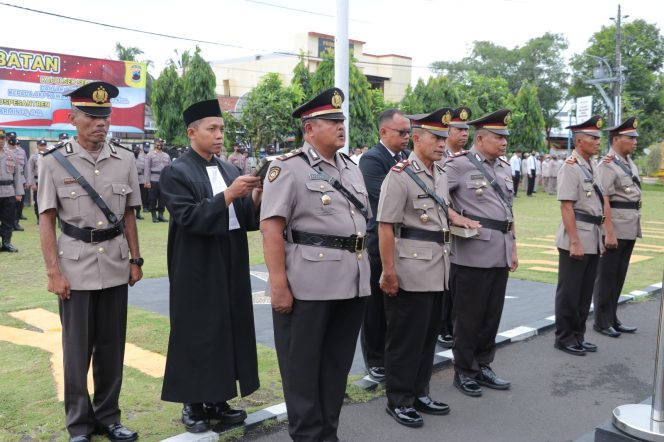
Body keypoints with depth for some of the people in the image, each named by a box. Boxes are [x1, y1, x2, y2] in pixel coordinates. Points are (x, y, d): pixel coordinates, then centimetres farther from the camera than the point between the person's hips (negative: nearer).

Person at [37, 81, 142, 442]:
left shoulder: (125, 159, 3)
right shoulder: (54, 162, -5)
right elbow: (46, 221, -4)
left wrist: (135, 260, 8)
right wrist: (54, 272, -8)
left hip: (115, 266, 3)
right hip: (75, 268, -2)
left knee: (112, 345, 11)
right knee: (77, 348, 6)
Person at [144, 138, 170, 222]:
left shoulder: (167, 156, 14)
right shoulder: (150, 155, 3)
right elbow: (147, 169, -3)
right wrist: (147, 181, -11)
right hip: (153, 181, -3)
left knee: (163, 199, 4)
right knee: (153, 200, 2)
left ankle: (161, 215, 12)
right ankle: (154, 216, 8)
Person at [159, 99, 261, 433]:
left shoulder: (229, 170, 11)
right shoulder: (176, 173, -8)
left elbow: (245, 217, 8)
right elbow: (189, 217, -19)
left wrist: (255, 199, -12)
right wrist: (228, 195, -25)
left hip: (231, 267, 6)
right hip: (198, 271, -6)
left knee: (230, 331, 11)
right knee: (197, 336, 3)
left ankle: (218, 400, 25)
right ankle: (193, 404, 19)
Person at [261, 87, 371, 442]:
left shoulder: (351, 168, 15)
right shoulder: (288, 167, -7)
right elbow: (271, 228, -14)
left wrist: (361, 268, 14)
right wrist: (279, 285, -20)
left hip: (352, 282, 7)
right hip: (307, 284, -7)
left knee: (337, 363, 16)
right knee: (303, 366, 6)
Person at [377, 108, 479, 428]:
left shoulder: (440, 174, 11)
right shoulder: (400, 175, -14)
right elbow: (385, 226, -18)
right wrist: (388, 271, -21)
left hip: (438, 269, 8)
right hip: (411, 271, -8)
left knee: (429, 335, 17)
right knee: (405, 338, 2)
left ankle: (419, 393, 31)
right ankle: (398, 401, 16)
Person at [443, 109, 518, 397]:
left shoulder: (505, 168, 15)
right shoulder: (460, 164, -7)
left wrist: (513, 247, 19)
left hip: (500, 254, 7)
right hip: (473, 253, -7)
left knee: (492, 315, 13)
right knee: (468, 316, 4)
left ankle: (483, 366, 26)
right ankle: (464, 372, 17)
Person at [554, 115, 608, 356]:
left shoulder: (591, 167, 13)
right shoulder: (571, 167, -12)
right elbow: (566, 207, -17)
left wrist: (599, 238, 17)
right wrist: (575, 242, -20)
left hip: (592, 239, 8)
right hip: (576, 239, -8)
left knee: (585, 291, 14)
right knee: (569, 292, 2)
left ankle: (578, 335, 25)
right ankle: (564, 337, 13)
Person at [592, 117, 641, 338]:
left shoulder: (630, 162, 13)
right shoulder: (607, 165, -12)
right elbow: (603, 200, -18)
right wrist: (609, 232, -21)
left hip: (630, 229, 8)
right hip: (615, 228, -8)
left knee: (619, 276, 14)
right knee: (606, 276, 2)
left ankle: (613, 319, 24)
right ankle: (602, 321, 11)